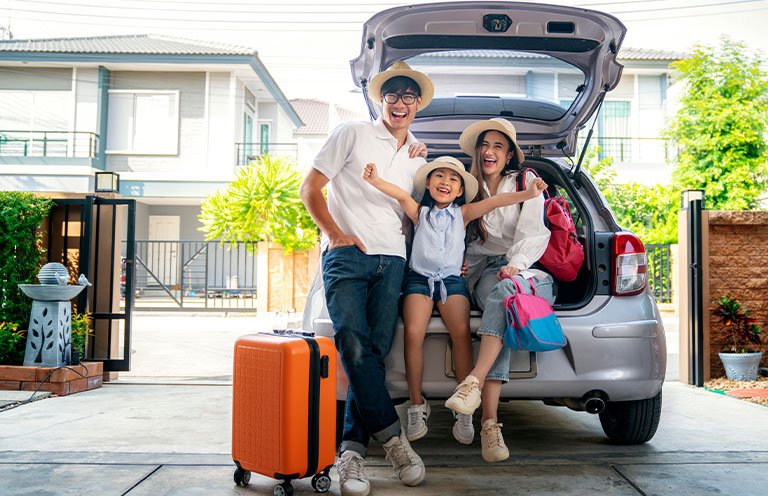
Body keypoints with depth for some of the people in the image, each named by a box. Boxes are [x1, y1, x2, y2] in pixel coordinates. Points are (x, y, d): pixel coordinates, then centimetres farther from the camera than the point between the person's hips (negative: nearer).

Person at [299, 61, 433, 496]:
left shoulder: (419, 157, 22)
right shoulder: (353, 134, 8)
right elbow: (310, 188, 6)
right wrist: (335, 232, -7)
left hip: (392, 259, 4)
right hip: (347, 252, -3)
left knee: (376, 352, -6)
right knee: (354, 346, -19)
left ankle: (352, 450, -2)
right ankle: (393, 436, -10)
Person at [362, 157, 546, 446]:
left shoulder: (462, 214, 8)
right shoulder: (419, 212, 6)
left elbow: (492, 203, -6)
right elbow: (403, 196, -13)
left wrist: (528, 194, -20)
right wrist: (376, 181, -33)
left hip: (452, 280, 0)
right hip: (419, 278, 0)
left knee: (461, 332, -23)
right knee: (413, 333, -23)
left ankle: (464, 410, -13)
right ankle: (417, 405, -7)